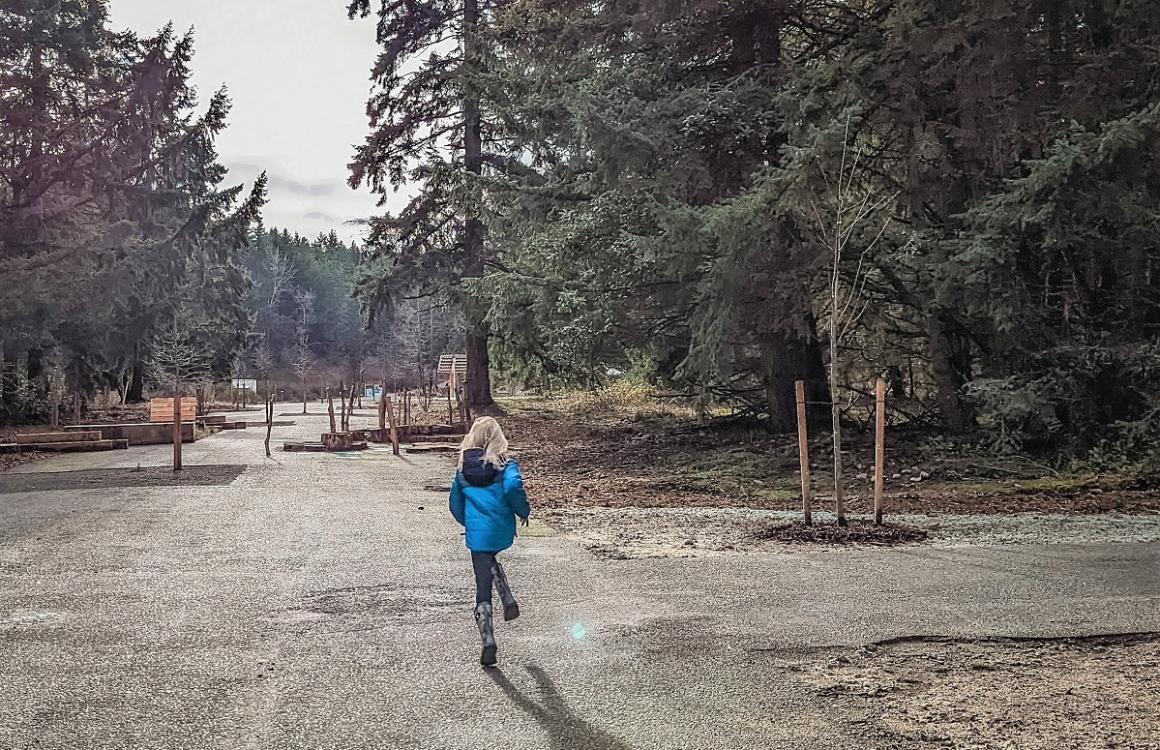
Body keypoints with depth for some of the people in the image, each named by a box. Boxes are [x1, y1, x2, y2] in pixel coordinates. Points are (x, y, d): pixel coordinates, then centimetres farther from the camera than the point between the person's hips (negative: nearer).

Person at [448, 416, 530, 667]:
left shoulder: (462, 468, 7)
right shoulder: (505, 464, -3)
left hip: (477, 533, 0)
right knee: (490, 560, 34)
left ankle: (488, 642, -5)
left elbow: (455, 503, 15)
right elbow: (513, 486, -23)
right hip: (502, 530, 0)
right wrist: (523, 511, -6)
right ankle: (509, 601, 19)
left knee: (483, 588, 3)